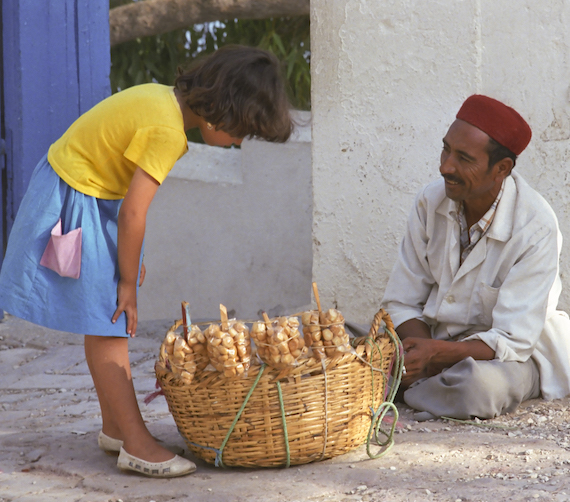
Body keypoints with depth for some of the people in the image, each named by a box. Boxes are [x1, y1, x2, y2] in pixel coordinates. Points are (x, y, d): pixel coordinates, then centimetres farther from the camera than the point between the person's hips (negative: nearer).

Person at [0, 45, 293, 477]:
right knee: (106, 323, -9)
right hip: (72, 205, -10)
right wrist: (128, 281, -12)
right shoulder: (167, 130, -26)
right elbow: (132, 214, -24)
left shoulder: (166, 99, 4)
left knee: (110, 323, 14)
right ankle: (136, 445, -6)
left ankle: (115, 427, 23)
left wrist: (130, 262, 14)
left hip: (88, 196, 10)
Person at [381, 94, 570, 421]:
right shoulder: (431, 201, -6)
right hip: (436, 342, 3)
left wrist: (437, 354, -39)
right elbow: (401, 303, -2)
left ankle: (410, 393, -8)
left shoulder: (535, 228, -21)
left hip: (509, 355, -3)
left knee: (480, 385, -39)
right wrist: (424, 357, -22)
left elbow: (511, 341, -23)